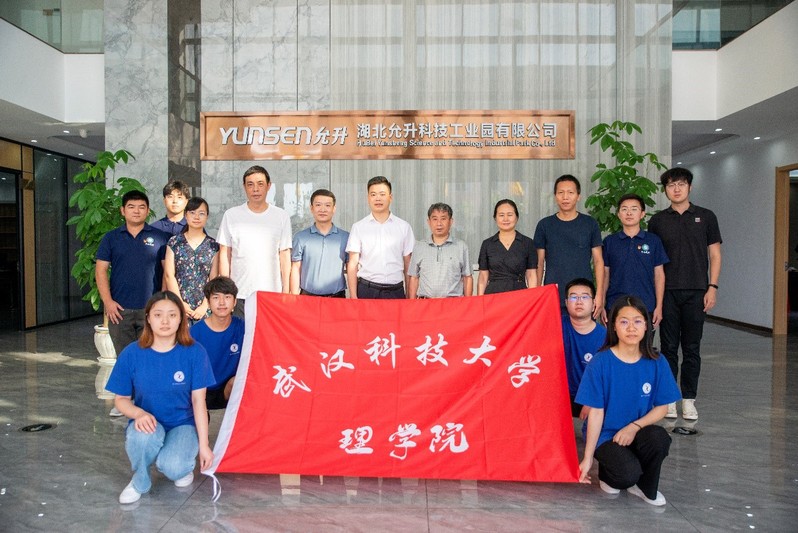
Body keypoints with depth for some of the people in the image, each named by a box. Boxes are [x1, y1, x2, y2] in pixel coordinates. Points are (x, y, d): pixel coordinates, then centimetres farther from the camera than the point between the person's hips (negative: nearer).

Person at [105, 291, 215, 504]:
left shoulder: (194, 352, -11)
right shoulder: (131, 354, -8)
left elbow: (198, 400, -7)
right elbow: (121, 399, 0)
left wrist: (203, 445, -9)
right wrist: (139, 413, -23)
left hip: (183, 424, -1)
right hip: (147, 422, 1)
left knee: (172, 467, -31)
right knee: (143, 436, -36)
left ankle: (184, 466, 9)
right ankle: (140, 482, -3)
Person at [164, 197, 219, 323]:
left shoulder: (213, 246, 7)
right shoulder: (174, 243, 8)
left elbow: (214, 279, 3)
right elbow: (169, 275, 2)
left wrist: (205, 306, -6)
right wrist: (180, 303, -6)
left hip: (203, 307, 0)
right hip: (178, 306, 0)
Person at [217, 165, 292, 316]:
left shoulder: (281, 216, 5)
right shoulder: (231, 215, 4)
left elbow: (284, 255, 6)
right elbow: (225, 254, 5)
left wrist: (286, 291, 2)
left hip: (272, 293, 0)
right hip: (240, 295, 0)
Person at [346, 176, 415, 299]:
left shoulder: (404, 227, 7)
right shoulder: (358, 227, 5)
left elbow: (408, 266, 7)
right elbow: (353, 264, 2)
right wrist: (353, 296, -6)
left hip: (395, 291, 1)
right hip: (366, 290, -1)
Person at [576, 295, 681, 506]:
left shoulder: (657, 363, -4)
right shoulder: (600, 363, -13)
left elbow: (661, 407, 1)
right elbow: (596, 411, -10)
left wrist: (634, 426, -17)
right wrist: (588, 457, -9)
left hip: (637, 432, 3)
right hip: (606, 436, -3)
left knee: (659, 437, -30)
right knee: (628, 474, -29)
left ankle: (645, 487, -1)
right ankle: (607, 472, 9)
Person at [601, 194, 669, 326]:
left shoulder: (653, 240, 4)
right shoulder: (609, 241, 4)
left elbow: (659, 274, 6)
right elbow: (605, 274, 7)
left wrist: (659, 306, 0)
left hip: (646, 308, 0)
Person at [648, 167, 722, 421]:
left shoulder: (705, 217, 6)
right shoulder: (658, 220, 6)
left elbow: (714, 254, 6)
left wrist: (712, 287, -3)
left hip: (696, 291, 0)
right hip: (667, 292, 0)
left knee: (692, 348, 5)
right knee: (669, 347, 4)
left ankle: (688, 399, 13)